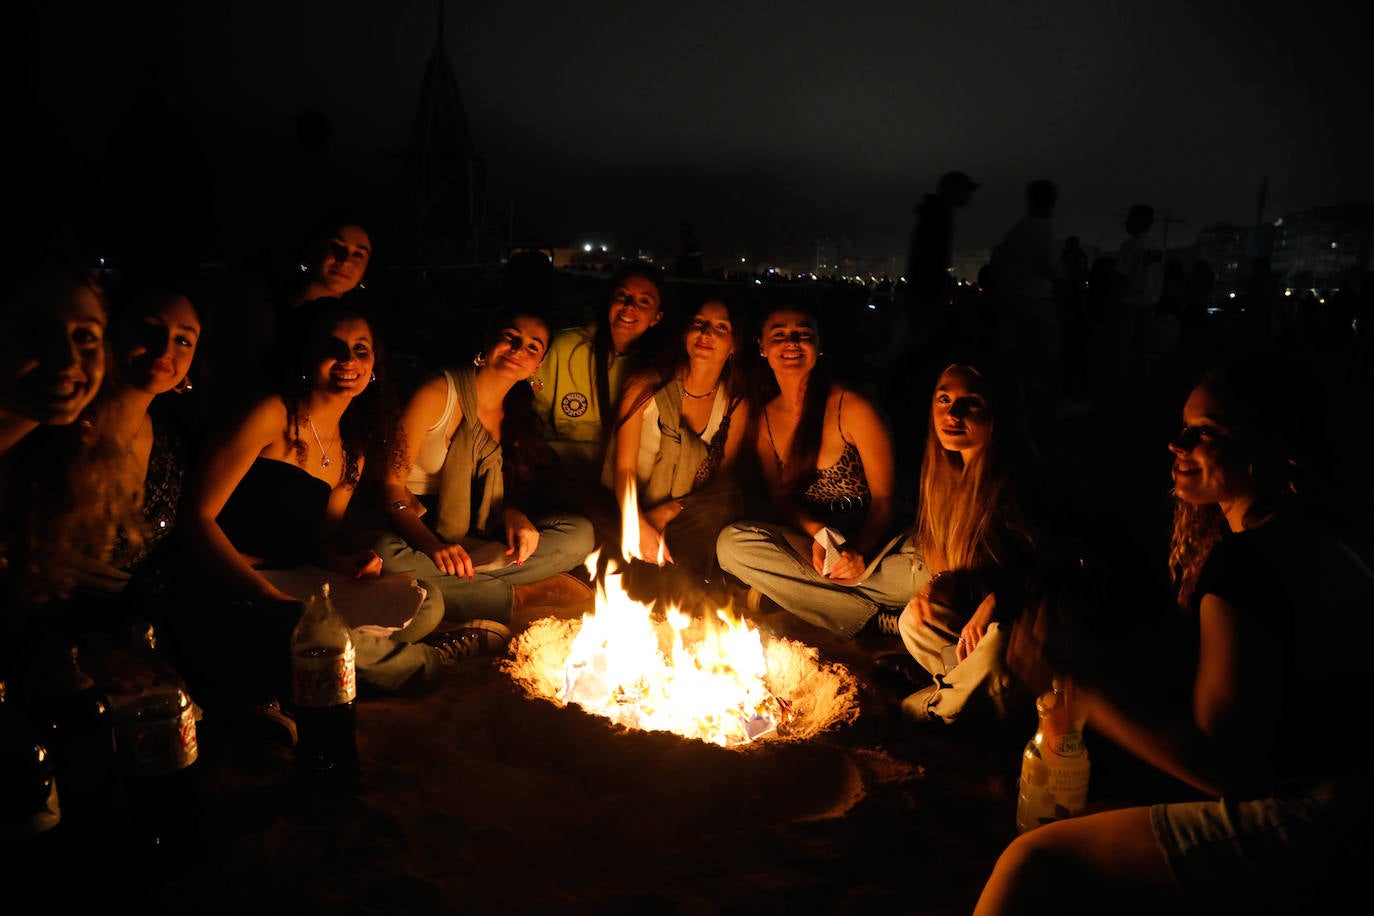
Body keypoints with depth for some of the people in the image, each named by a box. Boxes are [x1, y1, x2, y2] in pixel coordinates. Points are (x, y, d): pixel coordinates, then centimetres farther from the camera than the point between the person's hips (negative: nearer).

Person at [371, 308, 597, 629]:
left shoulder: (519, 414, 8)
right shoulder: (438, 394, -10)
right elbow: (391, 483, -15)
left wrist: (513, 515, -12)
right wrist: (433, 546, -31)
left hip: (473, 538, 5)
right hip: (414, 527, -4)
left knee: (579, 533, -13)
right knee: (385, 554, -40)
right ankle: (524, 596, -25)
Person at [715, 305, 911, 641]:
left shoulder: (851, 407, -9)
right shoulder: (764, 418, 3)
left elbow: (883, 498, -9)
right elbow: (780, 497, 5)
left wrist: (861, 553, -27)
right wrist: (818, 533, -17)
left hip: (870, 536, -3)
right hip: (808, 535, 4)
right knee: (732, 543, -27)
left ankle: (784, 591, -21)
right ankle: (876, 616, -19)